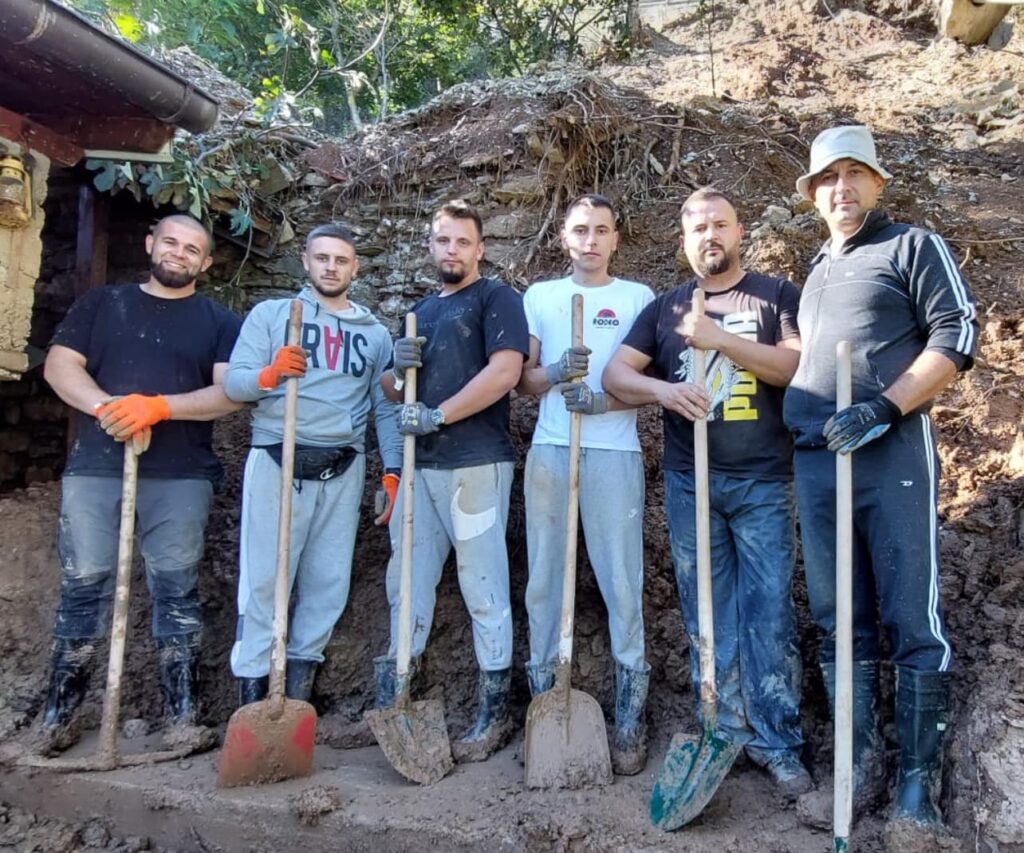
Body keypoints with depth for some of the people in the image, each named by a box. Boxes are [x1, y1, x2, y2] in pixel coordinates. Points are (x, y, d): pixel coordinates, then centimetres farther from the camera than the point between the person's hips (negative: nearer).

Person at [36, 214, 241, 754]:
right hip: (94, 469, 1)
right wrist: (110, 407, -14)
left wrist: (158, 407, -16)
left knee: (176, 591, 3)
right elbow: (59, 366, 4)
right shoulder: (101, 304, 15)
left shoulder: (219, 321, 11)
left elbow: (231, 392, -2)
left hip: (181, 477, -1)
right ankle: (58, 715, 15)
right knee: (82, 588, 4)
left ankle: (183, 716, 10)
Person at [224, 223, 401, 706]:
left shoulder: (374, 333, 14)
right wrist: (269, 374, -22)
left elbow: (385, 408, 12)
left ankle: (300, 677, 18)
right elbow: (233, 383, -1)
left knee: (328, 580, 5)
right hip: (277, 462, -2)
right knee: (264, 577, -3)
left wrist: (393, 470, 3)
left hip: (343, 471, 3)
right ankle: (252, 683, 7)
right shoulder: (270, 314, 8)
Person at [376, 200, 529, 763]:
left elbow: (505, 370, -15)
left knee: (482, 586, -1)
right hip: (420, 464, 7)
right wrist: (397, 368, 0)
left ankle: (494, 713, 11)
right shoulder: (420, 311, 22)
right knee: (407, 577, 12)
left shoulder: (495, 298, 1)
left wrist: (437, 415, -17)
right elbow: (391, 388, 24)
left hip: (475, 462, -7)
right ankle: (391, 701, 24)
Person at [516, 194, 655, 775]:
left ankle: (631, 716, 5)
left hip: (614, 453, -2)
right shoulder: (540, 296, 15)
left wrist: (600, 400, -15)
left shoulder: (637, 297, 9)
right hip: (550, 452, 3)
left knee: (623, 582, -3)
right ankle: (544, 701, 16)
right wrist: (557, 373, -11)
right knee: (544, 579, 4)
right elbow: (522, 379, 11)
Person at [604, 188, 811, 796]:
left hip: (764, 482, -2)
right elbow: (615, 373, 7)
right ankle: (727, 737, 18)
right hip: (689, 483, 3)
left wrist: (719, 338, -17)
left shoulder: (778, 296, 6)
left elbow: (799, 367, -9)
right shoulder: (666, 307, 13)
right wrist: (662, 389, -13)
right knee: (707, 617, 7)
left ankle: (778, 745, 9)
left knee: (769, 614, -2)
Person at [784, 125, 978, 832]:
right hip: (815, 459, 6)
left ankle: (920, 772, 9)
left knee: (912, 618, -2)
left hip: (892, 453, -6)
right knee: (840, 619, 7)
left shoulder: (912, 246, 6)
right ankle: (861, 761, 17)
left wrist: (884, 409, -17)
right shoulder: (817, 272, 24)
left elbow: (957, 334, -7)